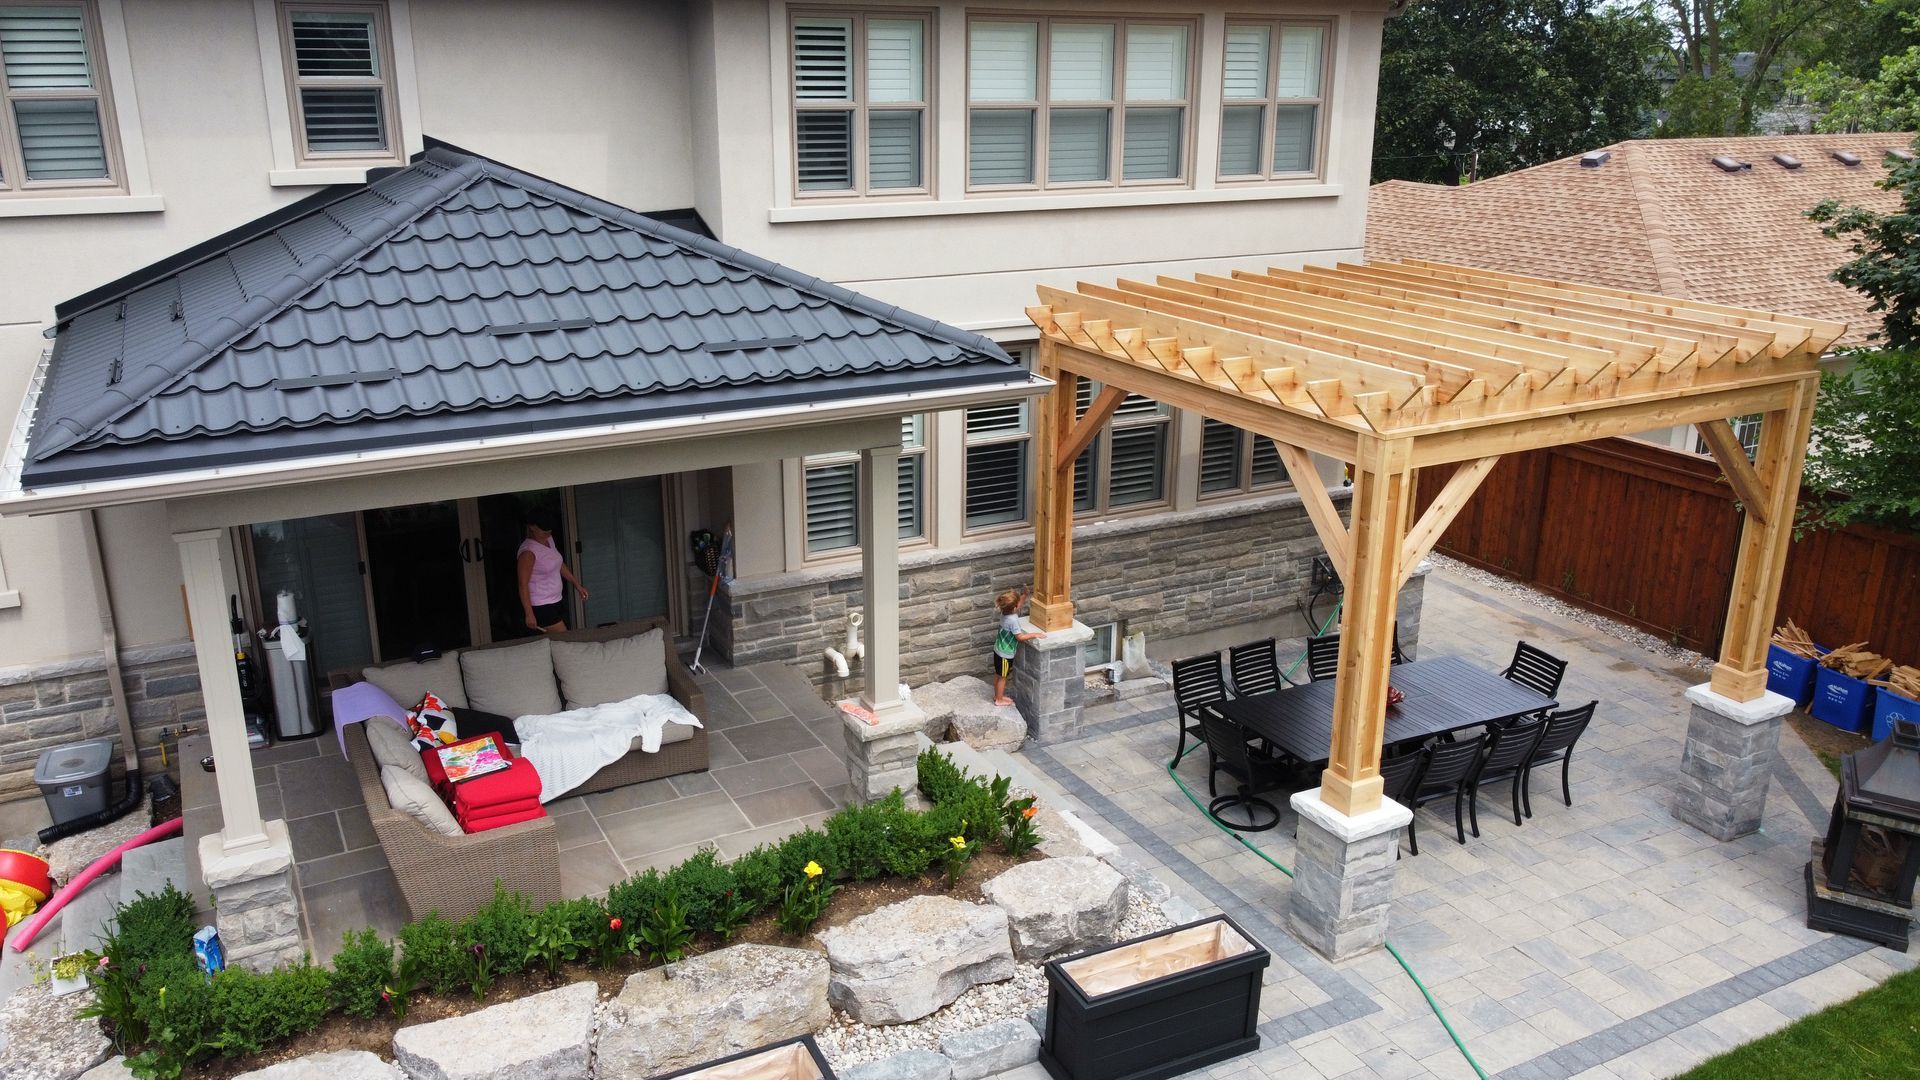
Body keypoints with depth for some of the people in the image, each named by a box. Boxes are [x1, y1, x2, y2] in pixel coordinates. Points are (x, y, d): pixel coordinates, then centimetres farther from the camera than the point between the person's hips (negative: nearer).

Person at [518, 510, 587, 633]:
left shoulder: (549, 540, 5)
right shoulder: (528, 551, -20)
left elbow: (559, 564, 22)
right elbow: (523, 585, -19)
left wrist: (577, 584, 23)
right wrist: (529, 614, -21)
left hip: (556, 601, 8)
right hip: (541, 607, -8)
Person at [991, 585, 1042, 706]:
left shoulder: (1005, 613, -5)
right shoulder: (1013, 620, -31)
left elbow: (1019, 603, 14)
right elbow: (1020, 637, -24)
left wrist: (1025, 594, 4)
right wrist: (1034, 634, -16)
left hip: (999, 650, 8)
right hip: (1005, 654, -8)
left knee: (998, 675, 22)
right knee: (1002, 677, 8)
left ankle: (997, 695, 37)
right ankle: (999, 700, 22)